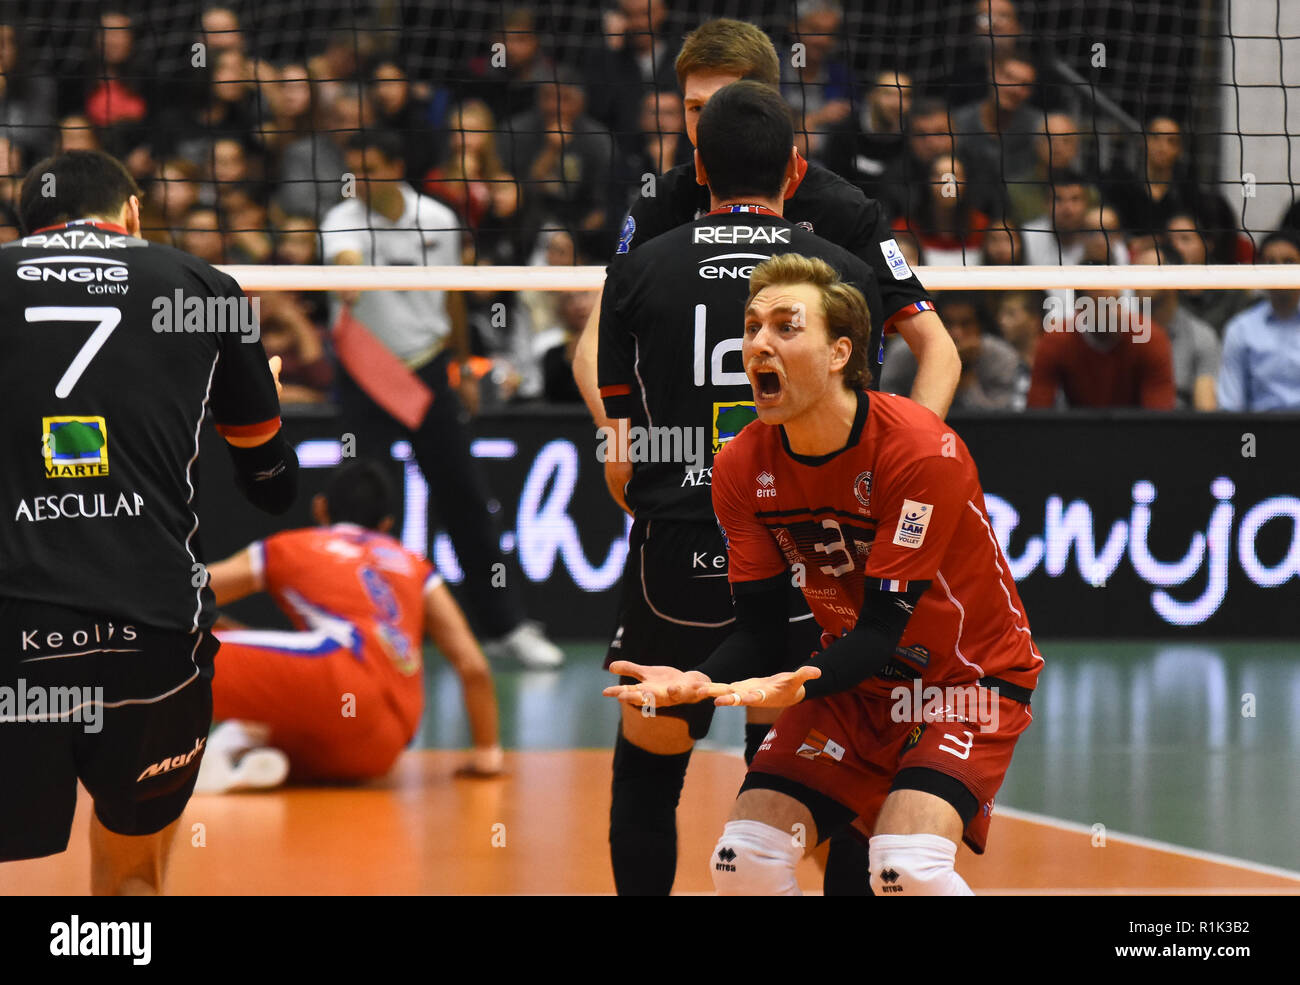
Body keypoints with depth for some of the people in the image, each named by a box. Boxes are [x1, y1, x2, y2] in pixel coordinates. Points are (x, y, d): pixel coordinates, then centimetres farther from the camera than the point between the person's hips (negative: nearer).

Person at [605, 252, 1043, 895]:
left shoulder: (922, 451, -26)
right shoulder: (742, 467, -8)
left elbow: (884, 626, -26)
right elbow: (760, 625, -6)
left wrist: (798, 687, -45)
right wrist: (702, 681, -28)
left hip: (968, 674, -5)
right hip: (856, 682, 5)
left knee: (907, 868, -29)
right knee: (743, 861, -12)